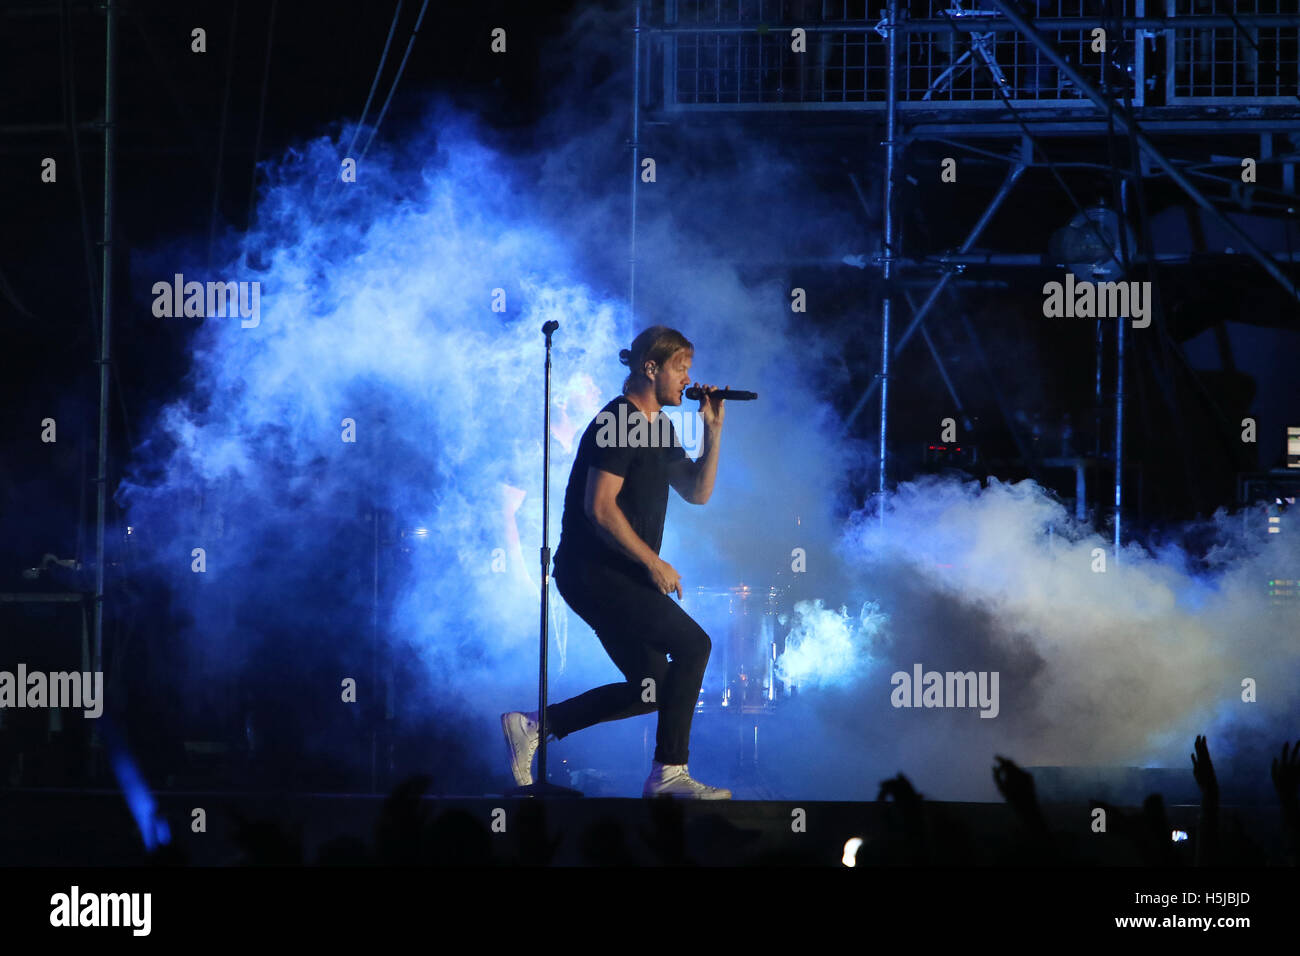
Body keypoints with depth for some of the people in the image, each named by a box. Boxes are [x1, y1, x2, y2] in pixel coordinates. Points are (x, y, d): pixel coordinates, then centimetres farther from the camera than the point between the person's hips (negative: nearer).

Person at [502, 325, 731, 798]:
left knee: (653, 687, 6)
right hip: (594, 570, -10)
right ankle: (669, 772, -13)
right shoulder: (617, 422, -14)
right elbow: (600, 506, -21)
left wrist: (713, 430, 9)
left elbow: (697, 492, 21)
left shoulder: (659, 429, 17)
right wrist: (653, 562, -19)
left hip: (621, 577, 10)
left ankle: (533, 725, 11)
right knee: (693, 644, -16)